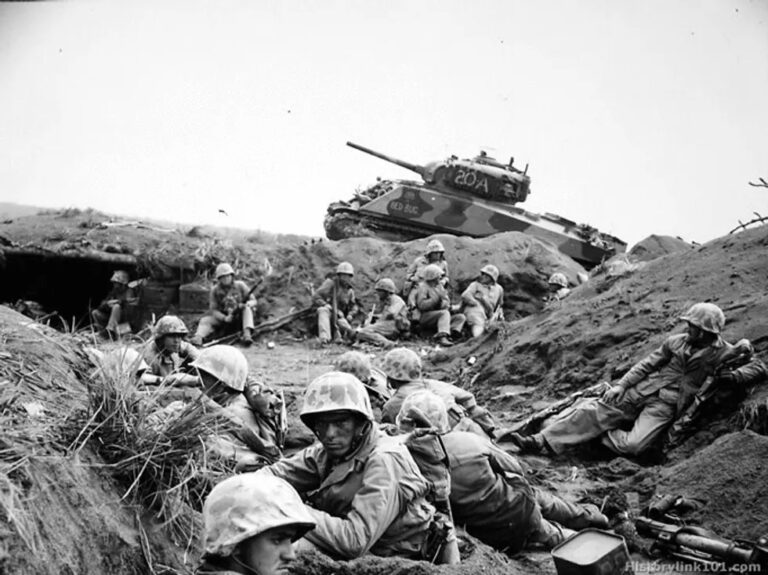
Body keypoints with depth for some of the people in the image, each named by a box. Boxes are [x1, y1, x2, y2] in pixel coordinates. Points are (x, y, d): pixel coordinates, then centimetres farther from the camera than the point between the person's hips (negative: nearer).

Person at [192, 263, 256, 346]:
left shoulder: (240, 285, -5)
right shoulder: (215, 290, -3)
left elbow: (253, 301, -4)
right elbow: (214, 310, -6)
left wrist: (245, 305, -28)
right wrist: (225, 318, -25)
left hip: (240, 318, -1)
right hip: (223, 317, 1)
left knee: (247, 308, -29)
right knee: (205, 320, -19)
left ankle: (247, 333, -46)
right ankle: (199, 337, -47)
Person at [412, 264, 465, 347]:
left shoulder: (439, 285, 15)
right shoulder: (423, 286, -8)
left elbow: (447, 301, 7)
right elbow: (422, 305, -21)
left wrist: (445, 303, -18)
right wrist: (437, 297, -22)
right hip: (423, 317, -8)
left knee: (461, 317, -6)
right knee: (445, 313, -33)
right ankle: (442, 336, -49)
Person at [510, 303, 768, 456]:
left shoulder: (722, 353, 1)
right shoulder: (676, 342, 11)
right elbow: (647, 364, 11)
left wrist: (733, 376, -15)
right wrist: (620, 385, 1)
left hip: (666, 404, -4)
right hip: (642, 390, 4)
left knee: (633, 444, -28)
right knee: (593, 410, -12)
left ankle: (603, 436, 2)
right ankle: (543, 441, -14)